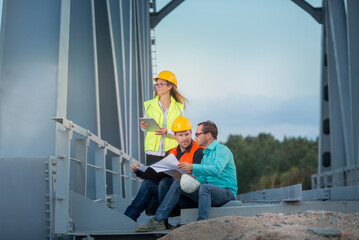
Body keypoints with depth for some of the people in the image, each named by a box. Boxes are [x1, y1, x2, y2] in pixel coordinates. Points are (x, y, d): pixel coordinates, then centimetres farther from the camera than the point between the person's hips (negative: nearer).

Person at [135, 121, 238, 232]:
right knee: (178, 183, -4)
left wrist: (192, 167, -34)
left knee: (205, 187, -39)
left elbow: (216, 170, -29)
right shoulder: (206, 153, 20)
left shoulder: (222, 150, -9)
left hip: (226, 192, -8)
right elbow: (202, 178, 15)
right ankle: (158, 220, -11)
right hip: (209, 193, 8)